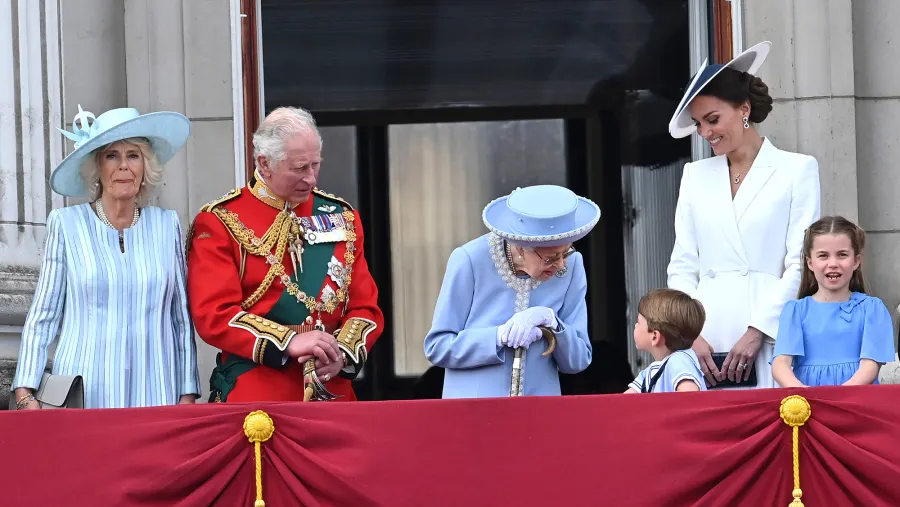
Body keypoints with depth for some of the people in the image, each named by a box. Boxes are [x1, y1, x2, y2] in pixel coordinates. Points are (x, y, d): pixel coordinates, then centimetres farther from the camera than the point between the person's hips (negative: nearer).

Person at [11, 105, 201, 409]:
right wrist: (25, 393, -5)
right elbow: (42, 318, 4)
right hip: (82, 398, -2)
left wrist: (188, 395, 5)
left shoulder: (167, 225, 9)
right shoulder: (66, 224, 3)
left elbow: (183, 319, 12)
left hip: (154, 396, 2)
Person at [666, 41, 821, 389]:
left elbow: (800, 263, -1)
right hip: (706, 343, 3)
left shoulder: (797, 170, 5)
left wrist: (757, 332, -10)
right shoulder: (695, 176, 17)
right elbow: (682, 267, 14)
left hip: (770, 338, -3)